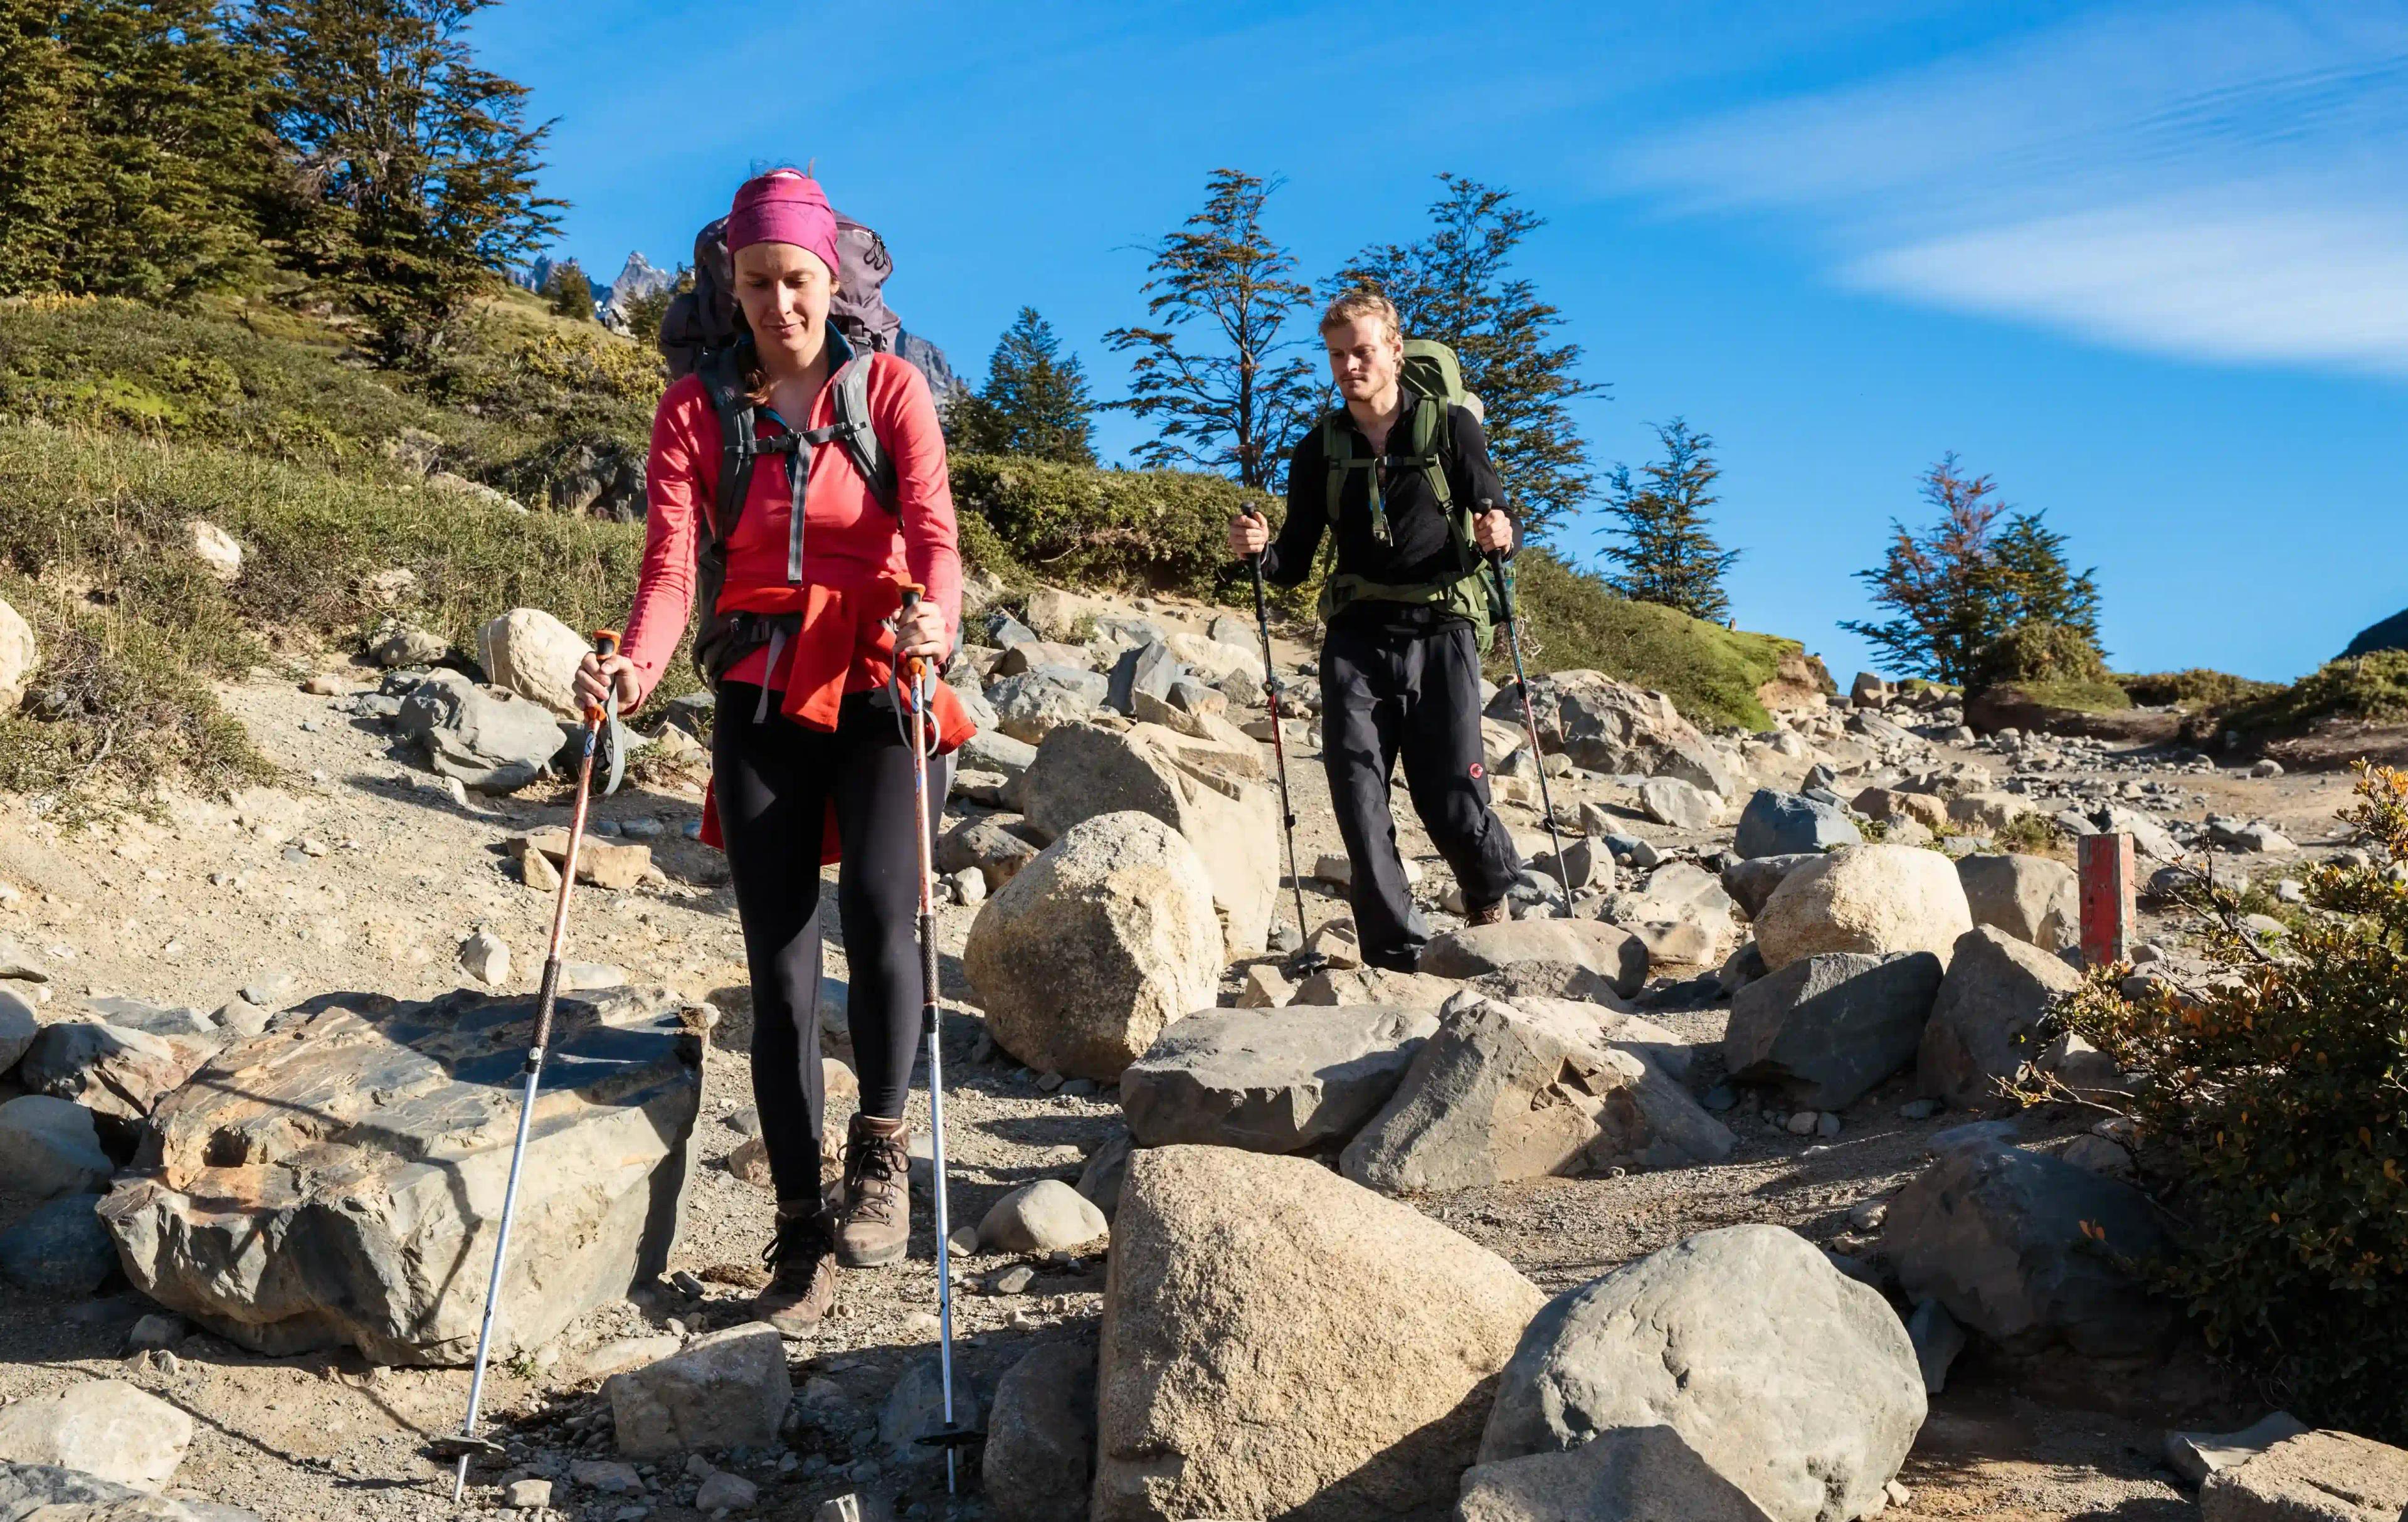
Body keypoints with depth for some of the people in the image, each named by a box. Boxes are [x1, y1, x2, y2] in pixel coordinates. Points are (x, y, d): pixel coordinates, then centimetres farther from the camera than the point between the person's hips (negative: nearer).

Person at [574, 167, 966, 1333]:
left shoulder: (890, 389, 4)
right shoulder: (697, 408, 6)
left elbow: (931, 531, -9)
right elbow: (670, 559, -5)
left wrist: (933, 618, -32)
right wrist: (637, 665, -26)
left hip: (876, 685, -1)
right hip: (761, 697, 1)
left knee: (880, 912, -24)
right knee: (778, 969, 1)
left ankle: (882, 1145, 1)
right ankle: (801, 1234, 12)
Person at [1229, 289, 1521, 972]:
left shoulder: (1450, 428, 4)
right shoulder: (1320, 448, 11)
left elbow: (1495, 521, 3)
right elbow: (1295, 563, 11)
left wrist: (1500, 535, -20)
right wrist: (1260, 550, -11)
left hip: (1439, 633, -2)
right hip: (1354, 639, 3)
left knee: (1452, 803, -5)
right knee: (1360, 806, -7)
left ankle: (1492, 898, 26)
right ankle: (1396, 954, 0)